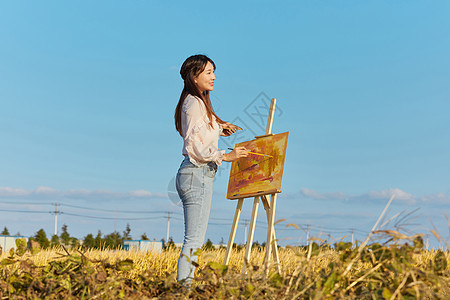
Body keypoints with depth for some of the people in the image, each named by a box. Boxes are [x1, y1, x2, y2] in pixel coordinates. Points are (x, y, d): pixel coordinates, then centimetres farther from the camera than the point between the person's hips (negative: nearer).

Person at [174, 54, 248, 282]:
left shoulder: (196, 102, 20)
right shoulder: (195, 103, -11)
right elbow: (196, 147, -17)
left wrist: (218, 129, 15)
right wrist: (226, 156, -17)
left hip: (199, 174, 10)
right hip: (197, 174, -10)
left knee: (195, 238, 11)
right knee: (194, 240, -9)